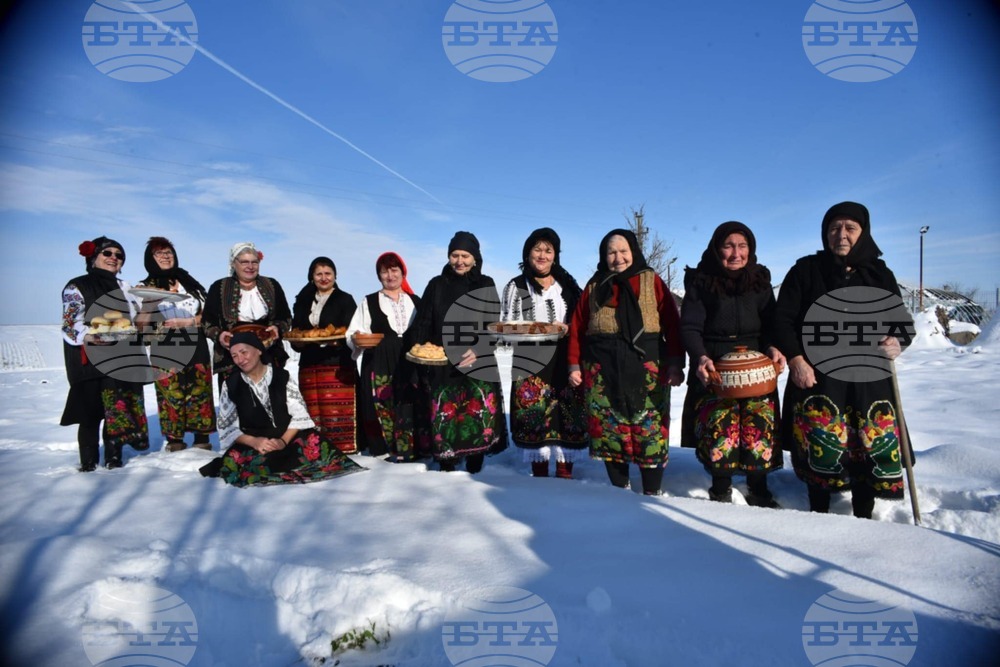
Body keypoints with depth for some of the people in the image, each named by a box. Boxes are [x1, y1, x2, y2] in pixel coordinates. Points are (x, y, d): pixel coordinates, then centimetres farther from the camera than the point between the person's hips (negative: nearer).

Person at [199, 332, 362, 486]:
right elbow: (227, 427, 0)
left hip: (287, 438, 2)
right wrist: (253, 441, -17)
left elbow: (300, 414, -2)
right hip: (251, 445, -1)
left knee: (315, 443, -30)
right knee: (235, 460, -35)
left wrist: (283, 441, -18)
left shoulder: (282, 377, 2)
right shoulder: (231, 385, 2)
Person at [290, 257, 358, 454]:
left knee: (337, 412, -9)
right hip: (309, 365, 4)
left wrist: (337, 341, -21)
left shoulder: (345, 299, 7)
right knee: (313, 414, 1)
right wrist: (298, 341, -5)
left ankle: (342, 450, -3)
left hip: (338, 365, -4)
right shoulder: (303, 301, 19)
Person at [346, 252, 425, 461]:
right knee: (383, 407, -5)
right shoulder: (369, 303, 9)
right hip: (379, 365, -2)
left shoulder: (415, 301, 15)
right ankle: (386, 448, 6)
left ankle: (410, 448, 8)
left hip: (410, 364, 2)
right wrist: (357, 338, -19)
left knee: (411, 406, -1)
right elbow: (353, 334, 2)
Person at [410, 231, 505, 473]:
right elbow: (422, 323, 8)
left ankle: (475, 469, 7)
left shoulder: (486, 286, 6)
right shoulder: (437, 285, 10)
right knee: (444, 415, -3)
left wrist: (478, 350, -17)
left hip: (478, 364, -1)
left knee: (479, 415, -6)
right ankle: (446, 466, 8)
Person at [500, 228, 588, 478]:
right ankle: (539, 471, 13)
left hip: (565, 362, 2)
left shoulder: (567, 283, 14)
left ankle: (565, 471, 12)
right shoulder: (516, 286, 7)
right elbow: (505, 325, 3)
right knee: (535, 416, -1)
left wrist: (569, 328, -6)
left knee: (569, 415, 0)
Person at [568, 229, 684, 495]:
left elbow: (672, 324, 0)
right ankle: (619, 487, 19)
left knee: (650, 429, -3)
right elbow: (577, 327, 10)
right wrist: (575, 364, 2)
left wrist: (675, 363, -8)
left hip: (647, 368, -2)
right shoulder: (594, 286, 13)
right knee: (607, 428, 5)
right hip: (603, 370, 2)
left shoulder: (652, 281, 6)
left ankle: (653, 491, 10)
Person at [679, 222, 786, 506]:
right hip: (713, 370, -2)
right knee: (719, 427, -13)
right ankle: (720, 489, 9)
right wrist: (700, 357, -23)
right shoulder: (700, 283, 1)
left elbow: (771, 323, 9)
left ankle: (758, 490, 12)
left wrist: (773, 347, -12)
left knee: (759, 426, -9)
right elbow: (689, 327, -5)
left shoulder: (760, 281, 11)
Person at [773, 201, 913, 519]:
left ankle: (863, 517, 20)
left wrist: (897, 342, -7)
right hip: (817, 377, -2)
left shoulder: (879, 273, 11)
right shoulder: (806, 270, 4)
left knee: (873, 446, 2)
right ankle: (818, 515, 14)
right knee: (820, 447, -5)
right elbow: (783, 319, 1)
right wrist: (796, 360, -10)